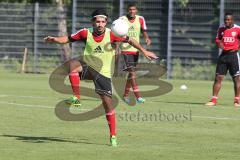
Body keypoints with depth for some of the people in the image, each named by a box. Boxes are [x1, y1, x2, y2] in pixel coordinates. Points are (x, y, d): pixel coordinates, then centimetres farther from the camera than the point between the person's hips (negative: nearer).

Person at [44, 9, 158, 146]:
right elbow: (68, 39, 0)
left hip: (104, 73, -1)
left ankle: (113, 136, 6)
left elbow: (129, 40, -4)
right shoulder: (86, 33, -7)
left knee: (108, 103, -4)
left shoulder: (111, 34, -11)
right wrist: (54, 39, -17)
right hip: (88, 68, 1)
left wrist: (144, 51, -11)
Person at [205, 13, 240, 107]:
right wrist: (219, 43, -2)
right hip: (223, 54, 3)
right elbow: (217, 39, 19)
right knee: (218, 77, 0)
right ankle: (214, 100, 2)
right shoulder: (221, 29, 7)